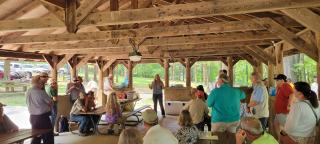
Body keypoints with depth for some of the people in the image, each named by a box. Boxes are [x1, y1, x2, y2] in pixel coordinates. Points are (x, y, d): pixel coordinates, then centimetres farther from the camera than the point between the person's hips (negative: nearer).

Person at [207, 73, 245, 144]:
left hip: (219, 121, -4)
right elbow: (243, 95, 23)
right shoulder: (236, 91, 1)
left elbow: (209, 104, -2)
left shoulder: (215, 91, -14)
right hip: (234, 120, 4)